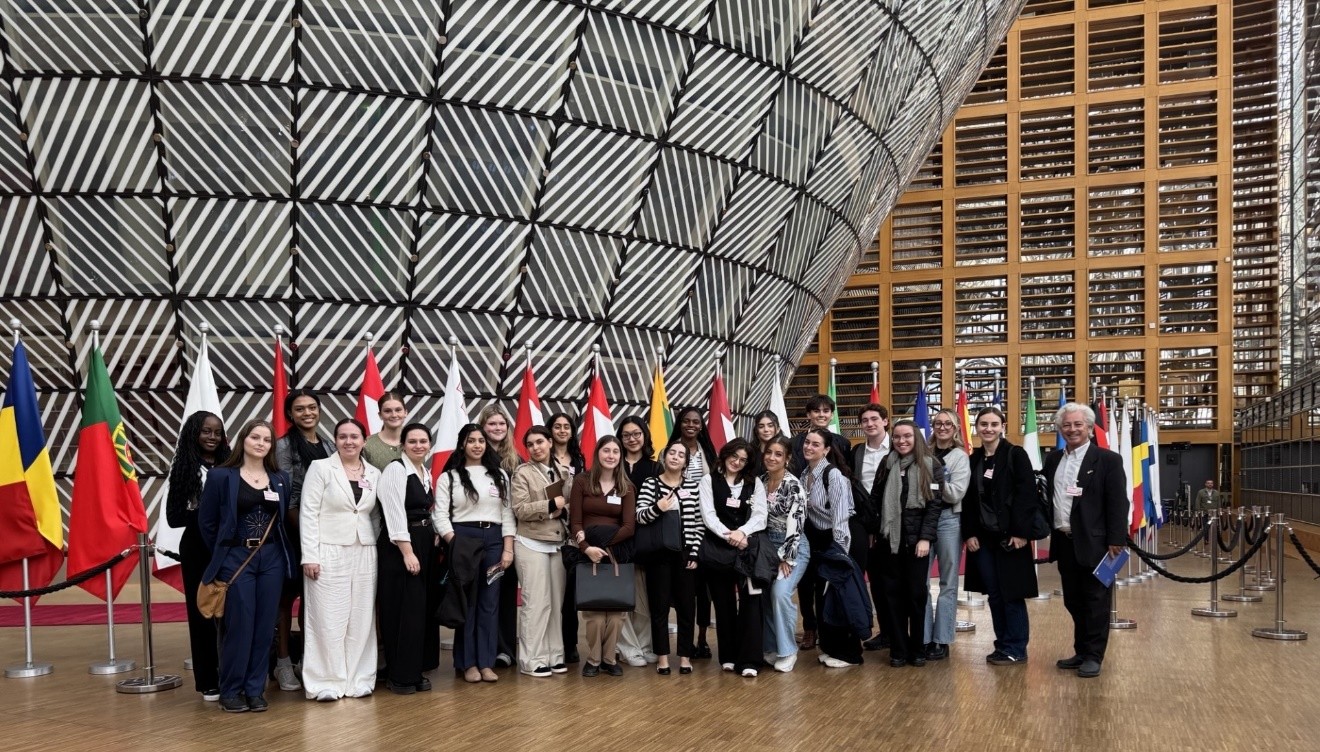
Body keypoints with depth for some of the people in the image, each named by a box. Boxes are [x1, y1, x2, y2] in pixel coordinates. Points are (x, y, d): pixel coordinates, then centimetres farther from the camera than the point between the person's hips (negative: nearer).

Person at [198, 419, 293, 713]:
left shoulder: (281, 479, 8)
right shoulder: (221, 476, -3)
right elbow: (206, 521, 2)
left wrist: (281, 551, 4)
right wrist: (223, 555, 5)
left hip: (272, 559, 4)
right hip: (236, 558, -3)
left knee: (264, 627, 6)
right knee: (239, 626, -2)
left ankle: (255, 689, 17)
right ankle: (231, 691, 13)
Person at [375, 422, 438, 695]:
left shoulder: (426, 472, 13)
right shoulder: (395, 470, -11)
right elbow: (395, 515, -17)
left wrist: (435, 539, 6)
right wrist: (408, 552, -20)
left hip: (425, 544, 8)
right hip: (399, 547, -8)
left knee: (423, 608, 10)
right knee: (403, 610, -4)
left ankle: (416, 670, 20)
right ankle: (400, 675, 6)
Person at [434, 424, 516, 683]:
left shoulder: (499, 475, 13)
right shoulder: (449, 476, 4)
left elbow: (508, 513, 10)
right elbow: (440, 515, -3)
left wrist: (508, 548, 1)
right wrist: (455, 546, -14)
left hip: (494, 540, 3)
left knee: (489, 602, 3)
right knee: (466, 601, 0)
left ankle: (486, 662, 9)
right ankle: (468, 663, 8)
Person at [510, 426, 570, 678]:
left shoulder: (561, 472, 13)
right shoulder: (522, 472, -3)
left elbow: (570, 505, 17)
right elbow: (520, 510, -12)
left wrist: (564, 511, -5)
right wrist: (551, 505, -14)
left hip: (557, 544, 5)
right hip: (531, 544, -5)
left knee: (556, 602, 6)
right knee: (536, 602, -5)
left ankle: (554, 655, 15)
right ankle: (531, 660, 2)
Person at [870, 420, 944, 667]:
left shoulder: (930, 466, 0)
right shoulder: (886, 465, 8)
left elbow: (935, 504, -5)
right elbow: (875, 500, 9)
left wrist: (926, 538, -13)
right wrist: (872, 532, 1)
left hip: (917, 540, -2)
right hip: (889, 539, 2)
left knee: (917, 594, 3)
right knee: (893, 594, 4)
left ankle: (917, 649, 15)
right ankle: (898, 650, 11)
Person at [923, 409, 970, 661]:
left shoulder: (960, 457, 1)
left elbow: (956, 493, -10)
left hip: (948, 520, -3)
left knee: (948, 584, 6)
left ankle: (942, 641, 13)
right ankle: (924, 637, 14)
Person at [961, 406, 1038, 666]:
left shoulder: (1016, 455, -5)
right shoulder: (973, 460, 10)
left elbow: (1027, 495, -11)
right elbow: (968, 500, 11)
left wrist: (1021, 533, -17)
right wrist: (969, 534, 2)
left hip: (1009, 535, -5)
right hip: (982, 537, 5)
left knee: (1011, 593, 1)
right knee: (993, 594, 10)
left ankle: (1016, 649, 11)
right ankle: (1002, 645, 20)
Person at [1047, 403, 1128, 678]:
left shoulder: (1108, 459, -5)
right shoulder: (1053, 460, 11)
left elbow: (1118, 503, -9)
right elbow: (1047, 497, 15)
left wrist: (1116, 540, -14)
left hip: (1093, 543, -6)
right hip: (1064, 542, 6)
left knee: (1096, 601, 3)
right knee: (1073, 602, 13)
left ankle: (1094, 656, 11)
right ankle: (1081, 651, 24)